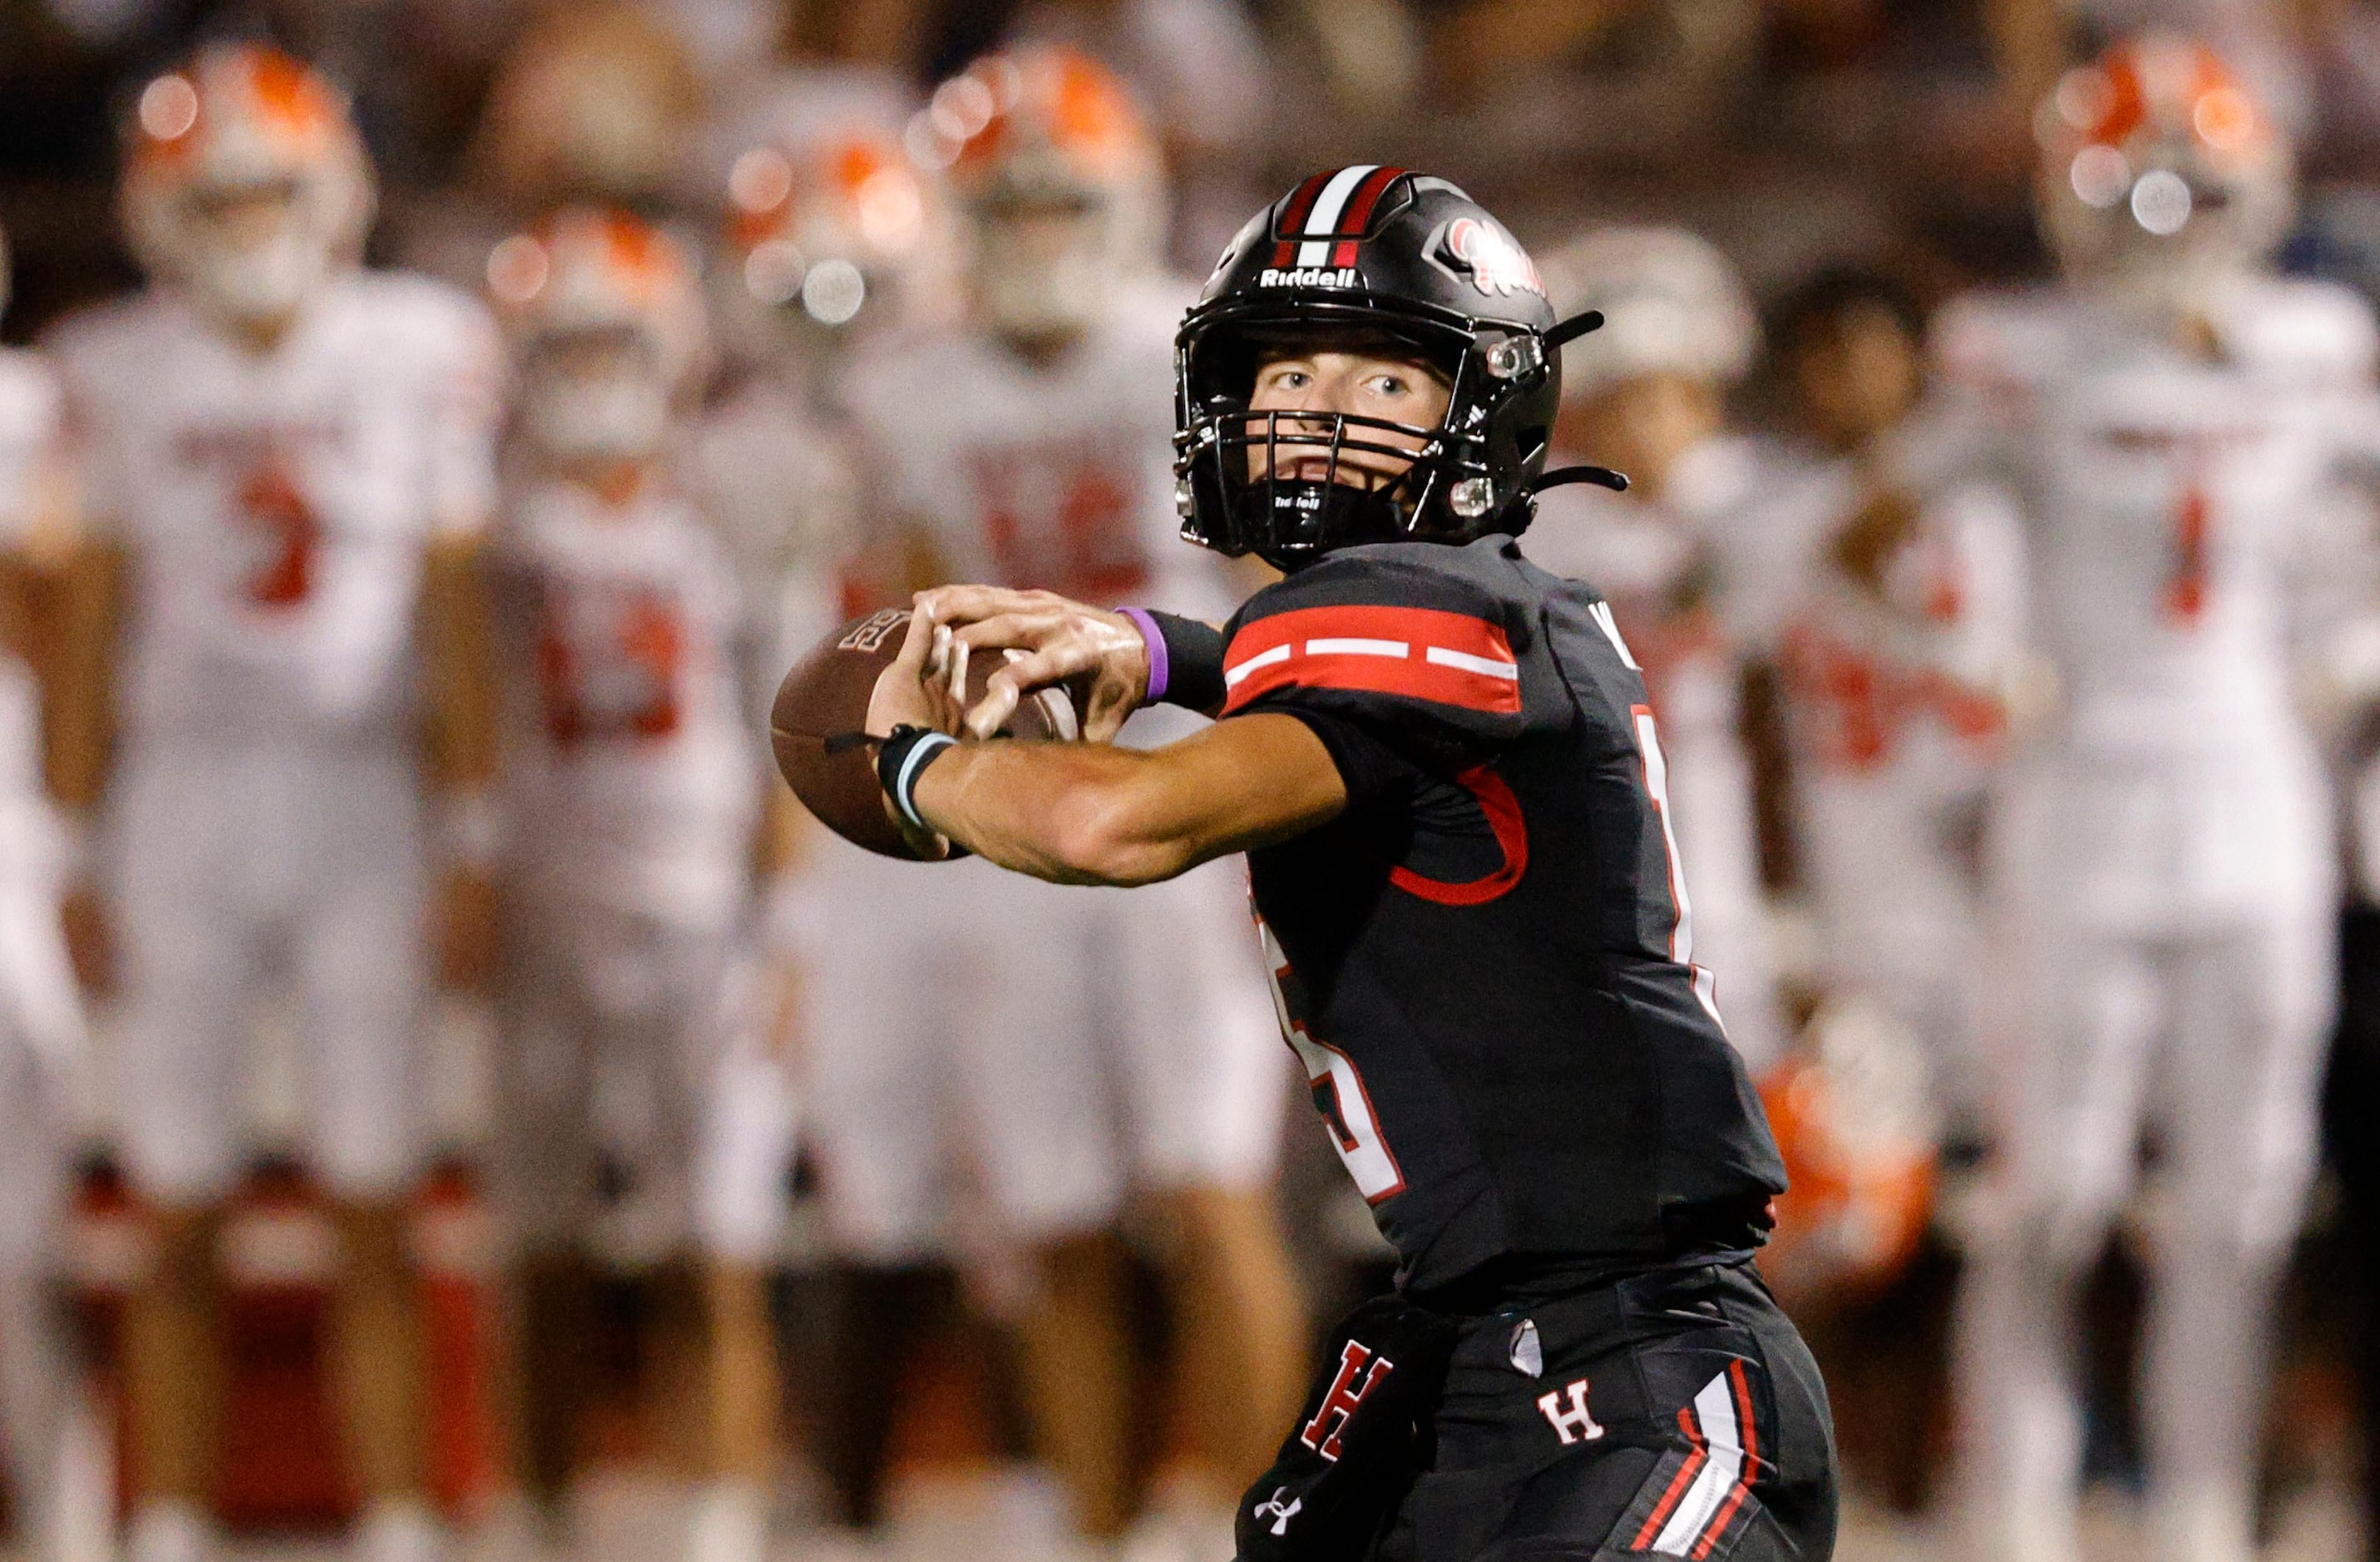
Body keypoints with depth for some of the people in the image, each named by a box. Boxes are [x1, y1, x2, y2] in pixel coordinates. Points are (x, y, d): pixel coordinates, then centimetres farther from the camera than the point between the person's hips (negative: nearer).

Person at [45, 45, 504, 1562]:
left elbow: (456, 609, 3)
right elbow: (96, 622, 7)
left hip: (363, 798, -1)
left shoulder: (421, 351, 1)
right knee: (182, 1216, 2)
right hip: (184, 796, 1)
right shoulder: (122, 372, 3)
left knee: (377, 1208, 0)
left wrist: (474, 838, -1)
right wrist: (77, 851, 5)